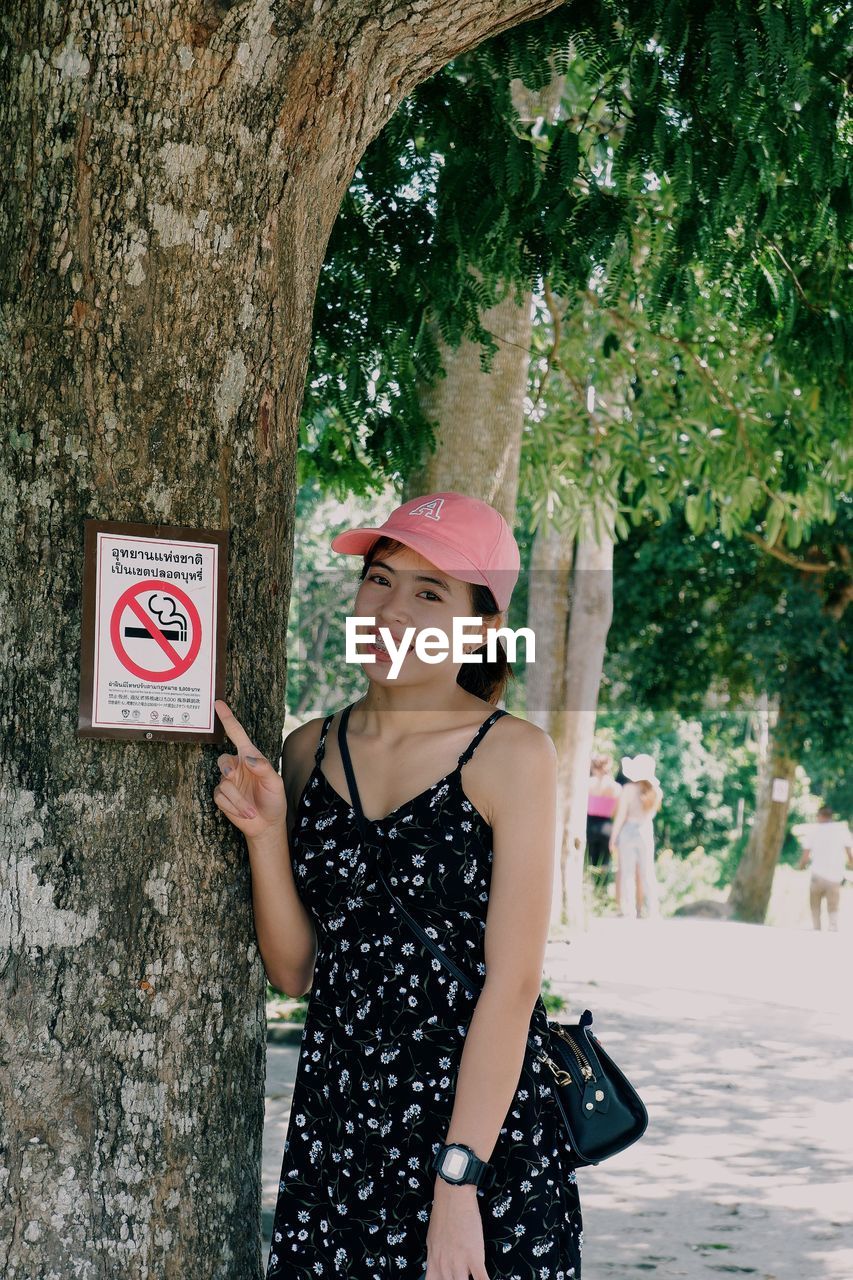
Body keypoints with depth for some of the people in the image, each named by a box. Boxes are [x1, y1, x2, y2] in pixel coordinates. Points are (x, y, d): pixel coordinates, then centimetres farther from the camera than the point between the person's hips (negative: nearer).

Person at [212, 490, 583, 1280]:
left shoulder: (512, 756, -7)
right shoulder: (309, 751, 7)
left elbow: (513, 983, -12)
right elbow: (294, 970, 8)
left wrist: (457, 1183, -17)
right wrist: (265, 831, -7)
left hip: (481, 1134, -4)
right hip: (334, 1135, 4)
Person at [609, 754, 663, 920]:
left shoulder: (628, 789, -13)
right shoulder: (656, 791, -3)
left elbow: (621, 816, -12)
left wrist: (613, 838, -4)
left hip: (628, 831, -3)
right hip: (646, 832, 3)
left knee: (627, 873, 3)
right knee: (648, 873, 11)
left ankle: (629, 912, 0)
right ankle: (653, 911, 11)